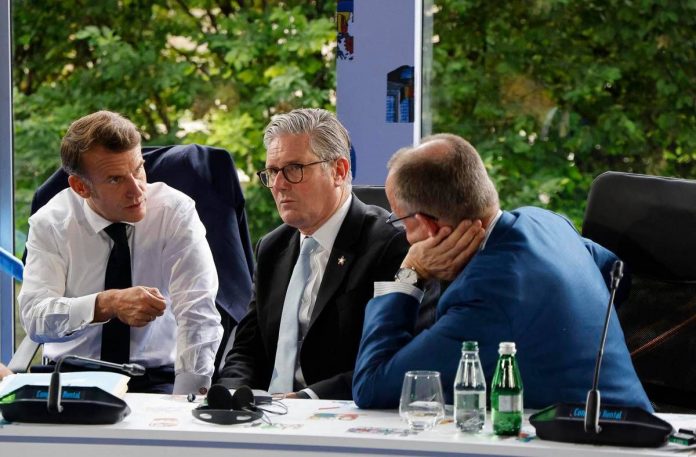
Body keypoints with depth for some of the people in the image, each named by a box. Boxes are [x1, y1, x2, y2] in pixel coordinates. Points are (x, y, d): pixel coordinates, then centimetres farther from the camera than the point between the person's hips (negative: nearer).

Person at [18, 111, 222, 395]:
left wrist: (187, 400, -27)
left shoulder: (177, 213, -6)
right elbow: (34, 317, -14)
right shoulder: (50, 223, -3)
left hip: (156, 381, -1)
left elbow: (198, 314, -14)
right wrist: (107, 304, -32)